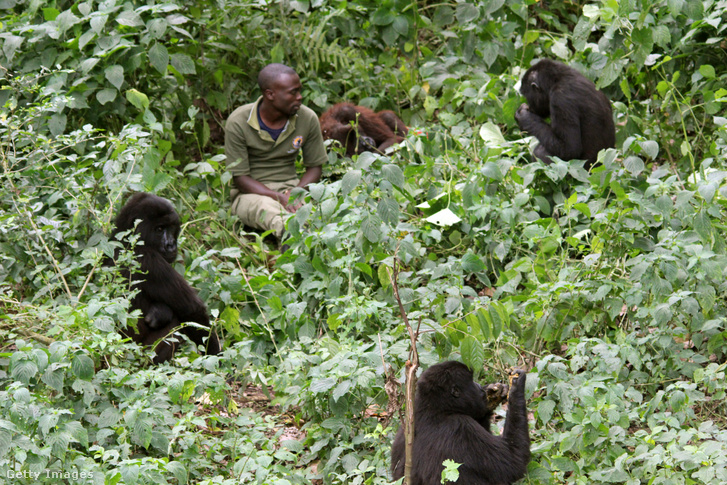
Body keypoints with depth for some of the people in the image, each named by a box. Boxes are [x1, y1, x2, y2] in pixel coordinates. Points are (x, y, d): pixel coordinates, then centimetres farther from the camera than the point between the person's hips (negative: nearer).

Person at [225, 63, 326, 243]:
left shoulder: (308, 119, -1)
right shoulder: (238, 123, -11)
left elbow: (315, 167, 8)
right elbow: (240, 178, -9)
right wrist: (280, 198, -25)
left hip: (290, 187, 5)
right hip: (252, 192, -5)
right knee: (265, 208, -42)